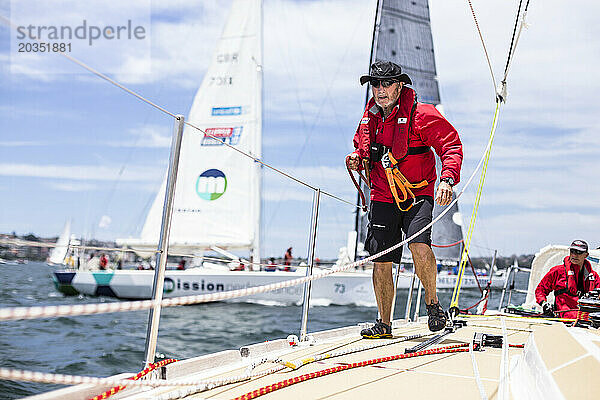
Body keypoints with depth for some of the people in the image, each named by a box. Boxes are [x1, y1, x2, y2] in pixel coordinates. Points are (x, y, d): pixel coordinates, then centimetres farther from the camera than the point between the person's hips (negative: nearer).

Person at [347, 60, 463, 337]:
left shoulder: (420, 115, -9)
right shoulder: (368, 119, 9)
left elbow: (451, 146, -10)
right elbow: (361, 146, 26)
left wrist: (447, 179, -26)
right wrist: (356, 159, 2)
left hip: (417, 195, -5)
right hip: (383, 198, 5)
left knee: (420, 247, -27)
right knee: (381, 262, 4)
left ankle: (432, 302, -1)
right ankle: (384, 323, 20)